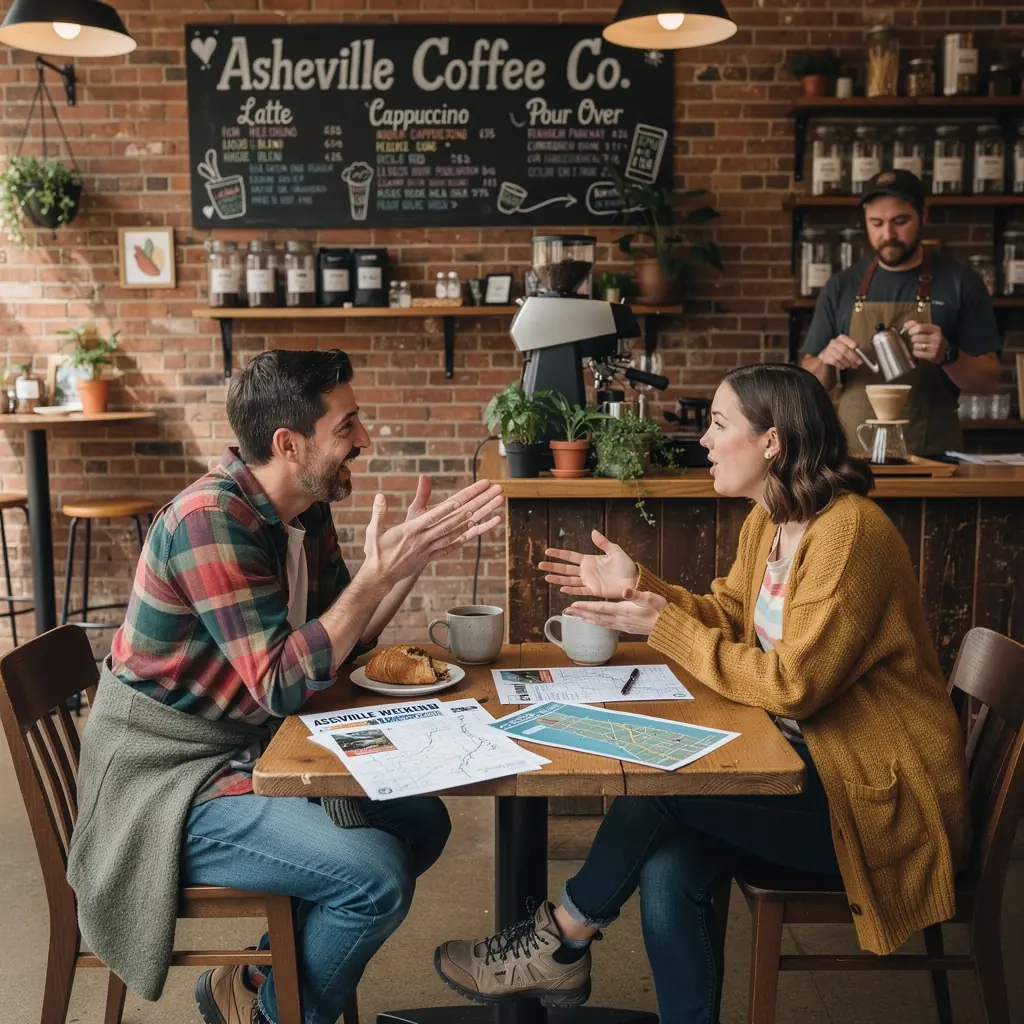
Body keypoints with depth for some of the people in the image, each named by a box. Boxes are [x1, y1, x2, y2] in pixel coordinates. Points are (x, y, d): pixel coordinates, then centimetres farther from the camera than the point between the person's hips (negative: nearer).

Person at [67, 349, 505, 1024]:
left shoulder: (307, 512, 2)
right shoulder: (210, 519, -25)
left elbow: (345, 642, 7)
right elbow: (283, 684, -28)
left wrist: (415, 554, -6)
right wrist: (377, 572, -29)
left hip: (252, 750, 9)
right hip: (171, 779, -9)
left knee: (422, 820, 8)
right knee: (377, 874, -22)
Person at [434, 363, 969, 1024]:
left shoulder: (847, 531, -22)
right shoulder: (766, 523, 6)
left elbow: (793, 684, -24)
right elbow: (728, 616, 13)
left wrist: (664, 628, -20)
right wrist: (637, 586, 1)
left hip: (879, 795, -7)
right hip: (807, 753, 7)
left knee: (660, 783, -21)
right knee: (668, 874, -16)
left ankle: (561, 942, 1)